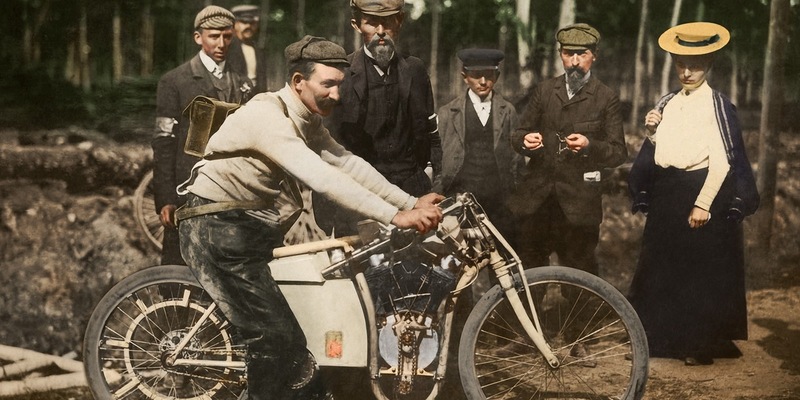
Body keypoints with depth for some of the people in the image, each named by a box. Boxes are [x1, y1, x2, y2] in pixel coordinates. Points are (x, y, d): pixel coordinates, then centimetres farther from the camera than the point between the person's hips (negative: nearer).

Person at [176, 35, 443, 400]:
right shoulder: (267, 114, -25)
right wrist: (394, 216, -37)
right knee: (274, 332, -11)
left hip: (251, 222, 9)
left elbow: (347, 164, -1)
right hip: (216, 228, -9)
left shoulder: (308, 120, 6)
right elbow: (321, 178, -34)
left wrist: (411, 203, -11)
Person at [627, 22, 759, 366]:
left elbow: (722, 161, -12)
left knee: (702, 272, 0)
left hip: (703, 193, -6)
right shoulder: (667, 103, 12)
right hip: (666, 196, 6)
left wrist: (703, 204, -17)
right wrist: (651, 132, -5)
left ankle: (701, 346, 11)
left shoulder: (717, 105, -7)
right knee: (662, 269, 9)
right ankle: (661, 339, 21)